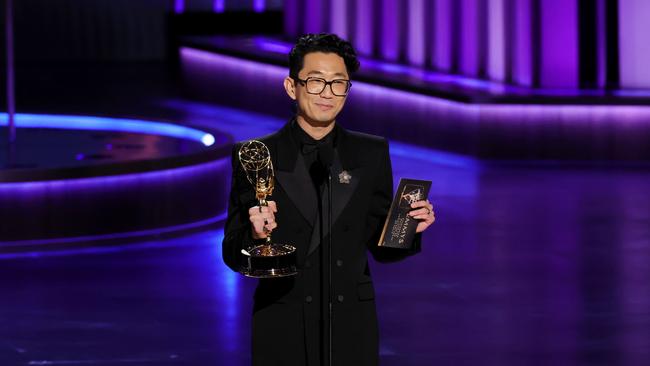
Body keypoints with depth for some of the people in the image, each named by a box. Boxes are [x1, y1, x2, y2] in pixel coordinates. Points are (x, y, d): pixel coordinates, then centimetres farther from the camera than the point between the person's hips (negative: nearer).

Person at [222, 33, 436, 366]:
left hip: (351, 331, 2)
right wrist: (256, 234, -23)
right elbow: (234, 256, -3)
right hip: (283, 333, -2)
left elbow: (380, 247, 8)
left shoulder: (372, 154, 5)